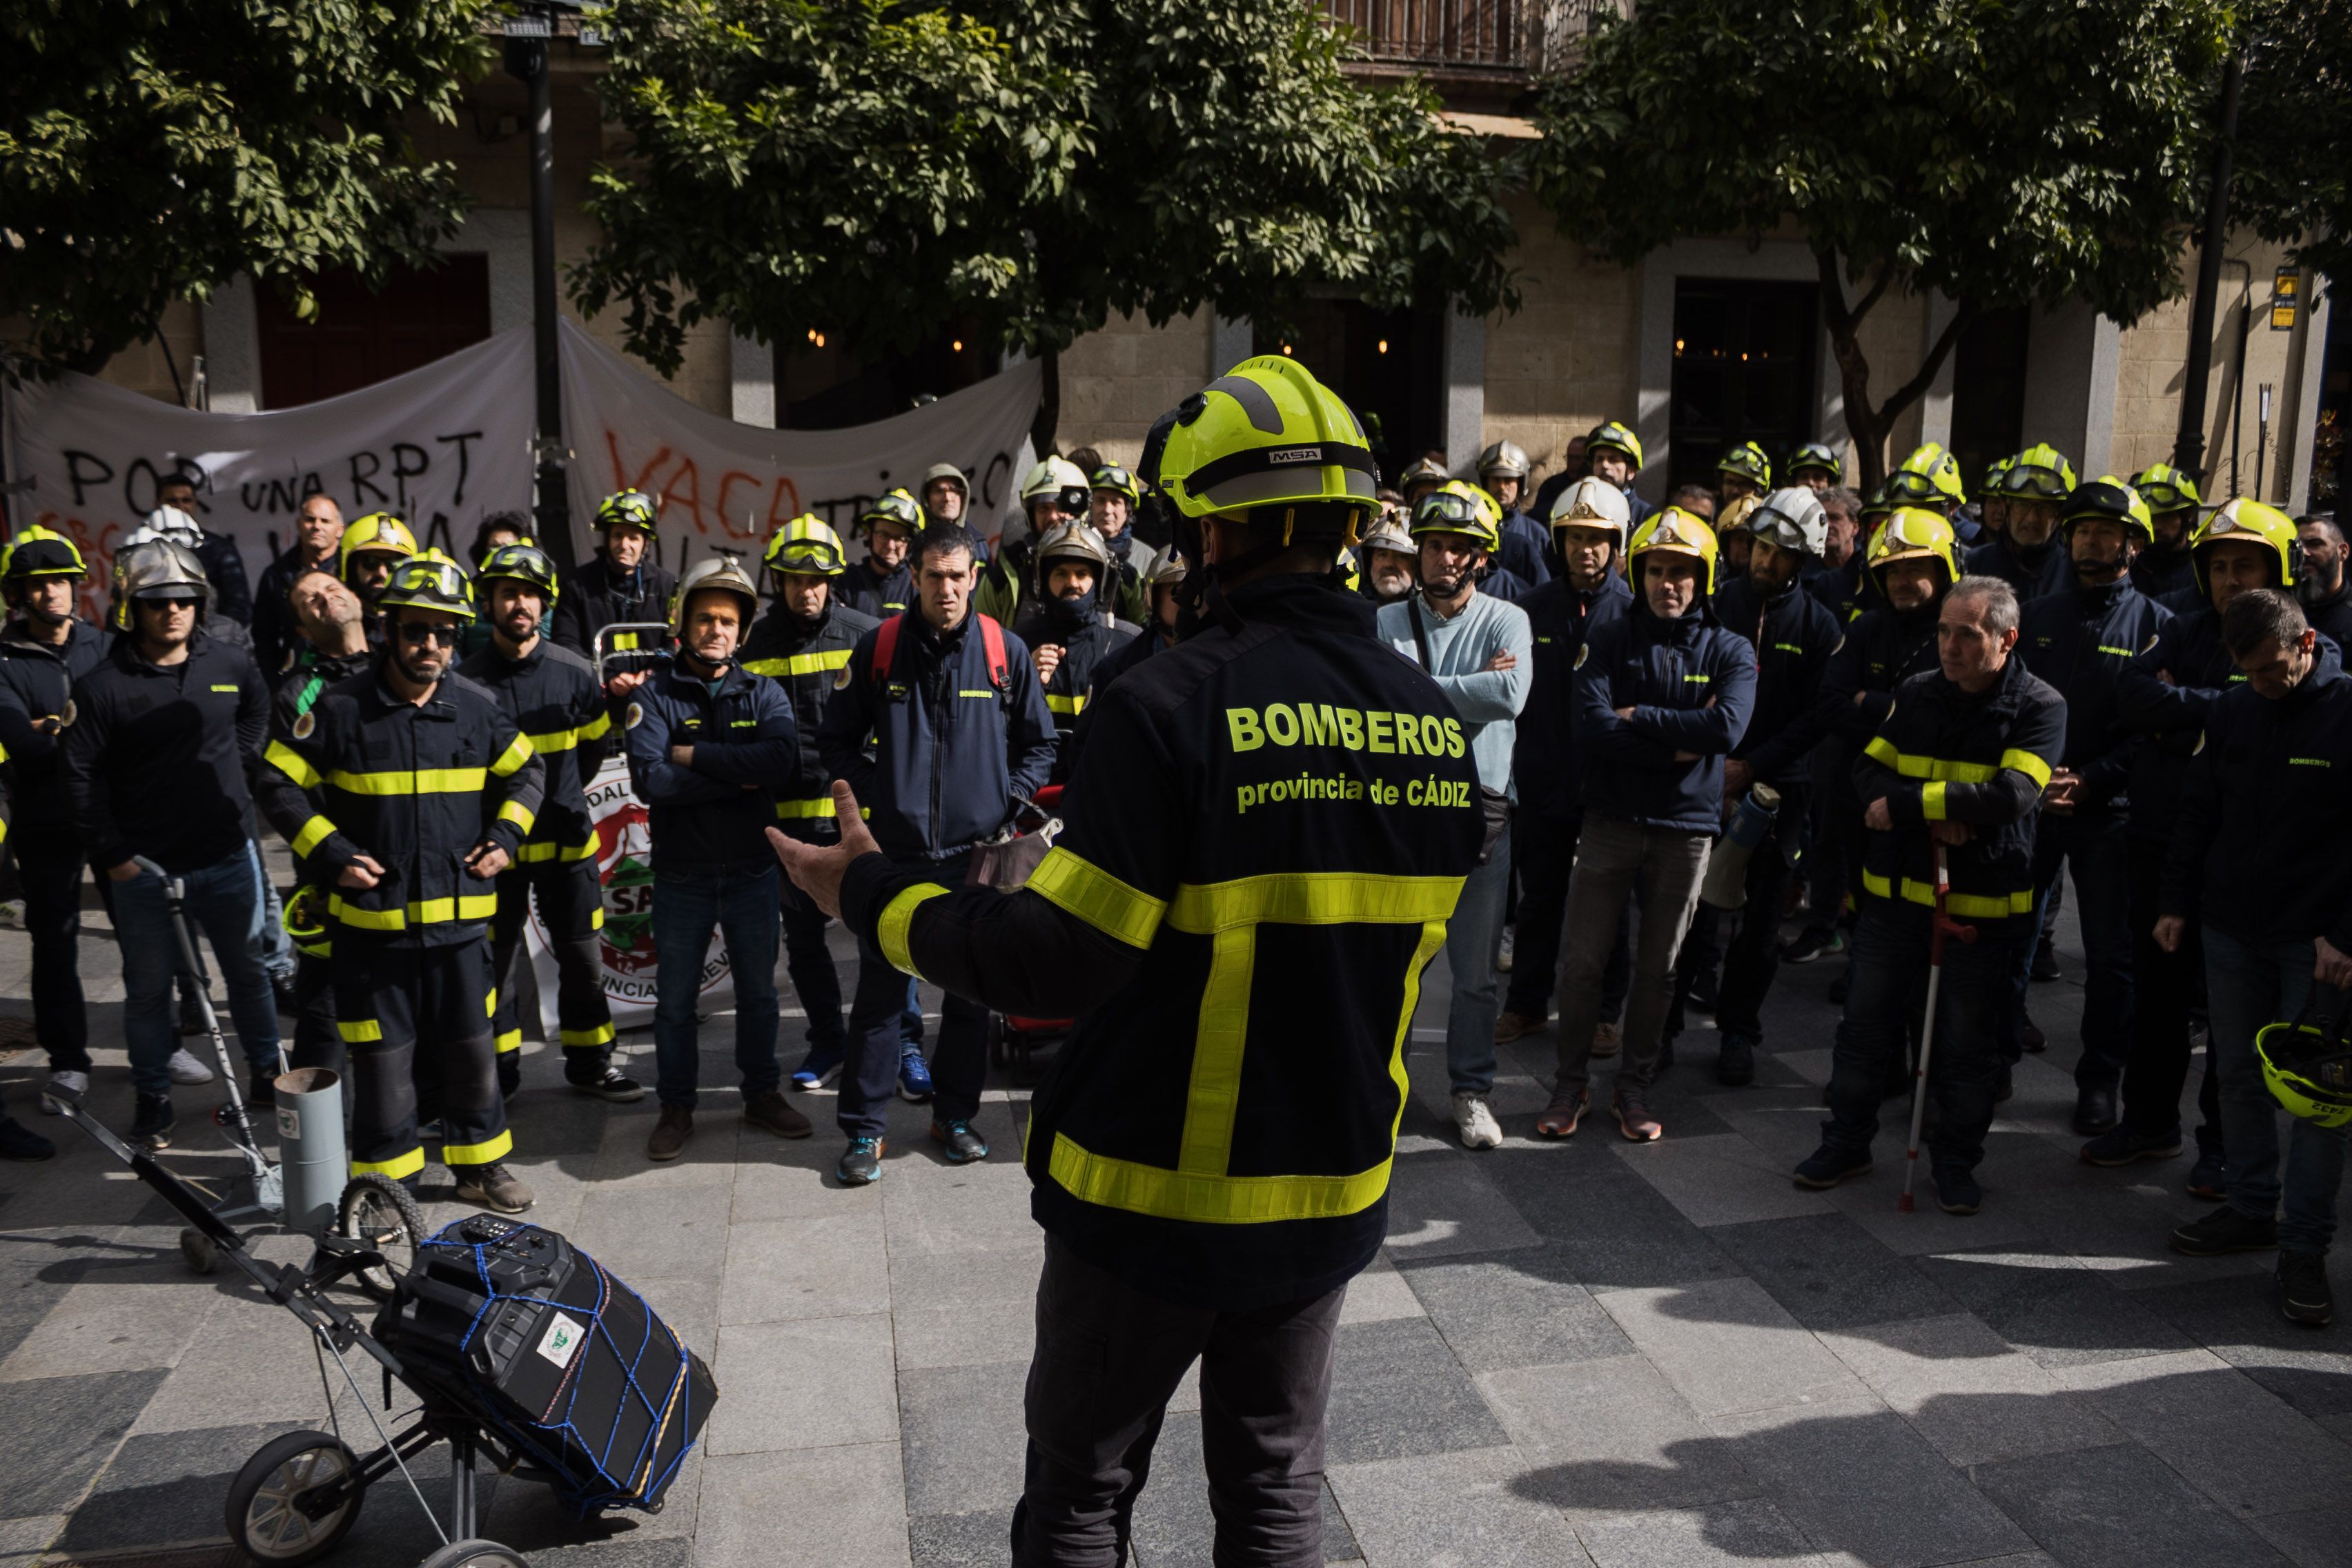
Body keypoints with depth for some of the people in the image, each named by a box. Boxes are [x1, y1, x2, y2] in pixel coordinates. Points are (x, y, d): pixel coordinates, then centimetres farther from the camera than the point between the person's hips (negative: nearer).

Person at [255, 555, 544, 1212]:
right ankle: (387, 1179, 20)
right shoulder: (339, 708, -8)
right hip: (372, 917, -3)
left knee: (471, 1046, 12)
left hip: (459, 913, 3)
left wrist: (505, 836, 4)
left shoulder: (477, 707, 2)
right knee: (383, 1055, 4)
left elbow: (525, 770, 18)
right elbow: (281, 786, -1)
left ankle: (481, 1165, 28)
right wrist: (331, 854, -9)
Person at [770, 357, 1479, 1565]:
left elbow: (1055, 966, -22)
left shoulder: (1171, 705, -22)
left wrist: (871, 894, -9)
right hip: (1332, 1192, 5)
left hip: (1153, 1196, -5)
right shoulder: (1435, 724, -3)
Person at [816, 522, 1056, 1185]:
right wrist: (874, 794, -3)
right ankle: (863, 1128, 14)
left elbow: (1039, 743, 11)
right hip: (895, 851, -1)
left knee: (972, 992, 11)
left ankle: (955, 1115, 27)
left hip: (976, 853, 1)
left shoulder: (1006, 651, 1)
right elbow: (837, 740, 9)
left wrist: (1005, 807, 1)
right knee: (880, 993, 3)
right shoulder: (879, 647, 0)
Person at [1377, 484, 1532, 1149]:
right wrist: (1472, 687, -14)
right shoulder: (1387, 622, 5)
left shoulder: (1507, 621, 2)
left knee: (1475, 971, 8)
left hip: (1480, 812, 0)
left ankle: (1472, 1088, 23)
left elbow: (1510, 695, -18)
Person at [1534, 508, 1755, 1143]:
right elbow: (1589, 727, -15)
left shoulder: (1730, 652, 1)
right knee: (1584, 960, 2)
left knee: (1658, 967, 10)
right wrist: (1675, 747, -15)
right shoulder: (1610, 641, 0)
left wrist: (1639, 717, -14)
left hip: (1686, 828, 1)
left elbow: (1726, 728, -18)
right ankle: (1571, 1084, 17)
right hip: (1611, 822, -1)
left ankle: (1634, 1087, 24)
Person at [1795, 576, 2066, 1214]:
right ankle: (1847, 1143, 26)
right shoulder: (1916, 694, 5)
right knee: (1867, 1022, 11)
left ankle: (1955, 1161, 25)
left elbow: (2011, 798, -21)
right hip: (1896, 891, 4)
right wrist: (1935, 815, -17)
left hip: (1983, 904, -3)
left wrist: (1903, 806, -19)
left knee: (1968, 1042, 7)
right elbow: (1868, 772, 1)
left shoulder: (2039, 708, -8)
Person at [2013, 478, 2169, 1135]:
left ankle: (2099, 1081, 18)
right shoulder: (2036, 617, 10)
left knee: (2110, 954, 5)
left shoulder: (2154, 624, 0)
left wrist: (2090, 779, -15)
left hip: (2108, 810, -2)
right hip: (2029, 803, 2)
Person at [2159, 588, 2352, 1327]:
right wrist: (2177, 901, 8)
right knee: (2239, 1074, 12)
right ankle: (2251, 1209, 26)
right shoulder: (2232, 711, 5)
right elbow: (2198, 815, 13)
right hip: (2231, 930, 5)